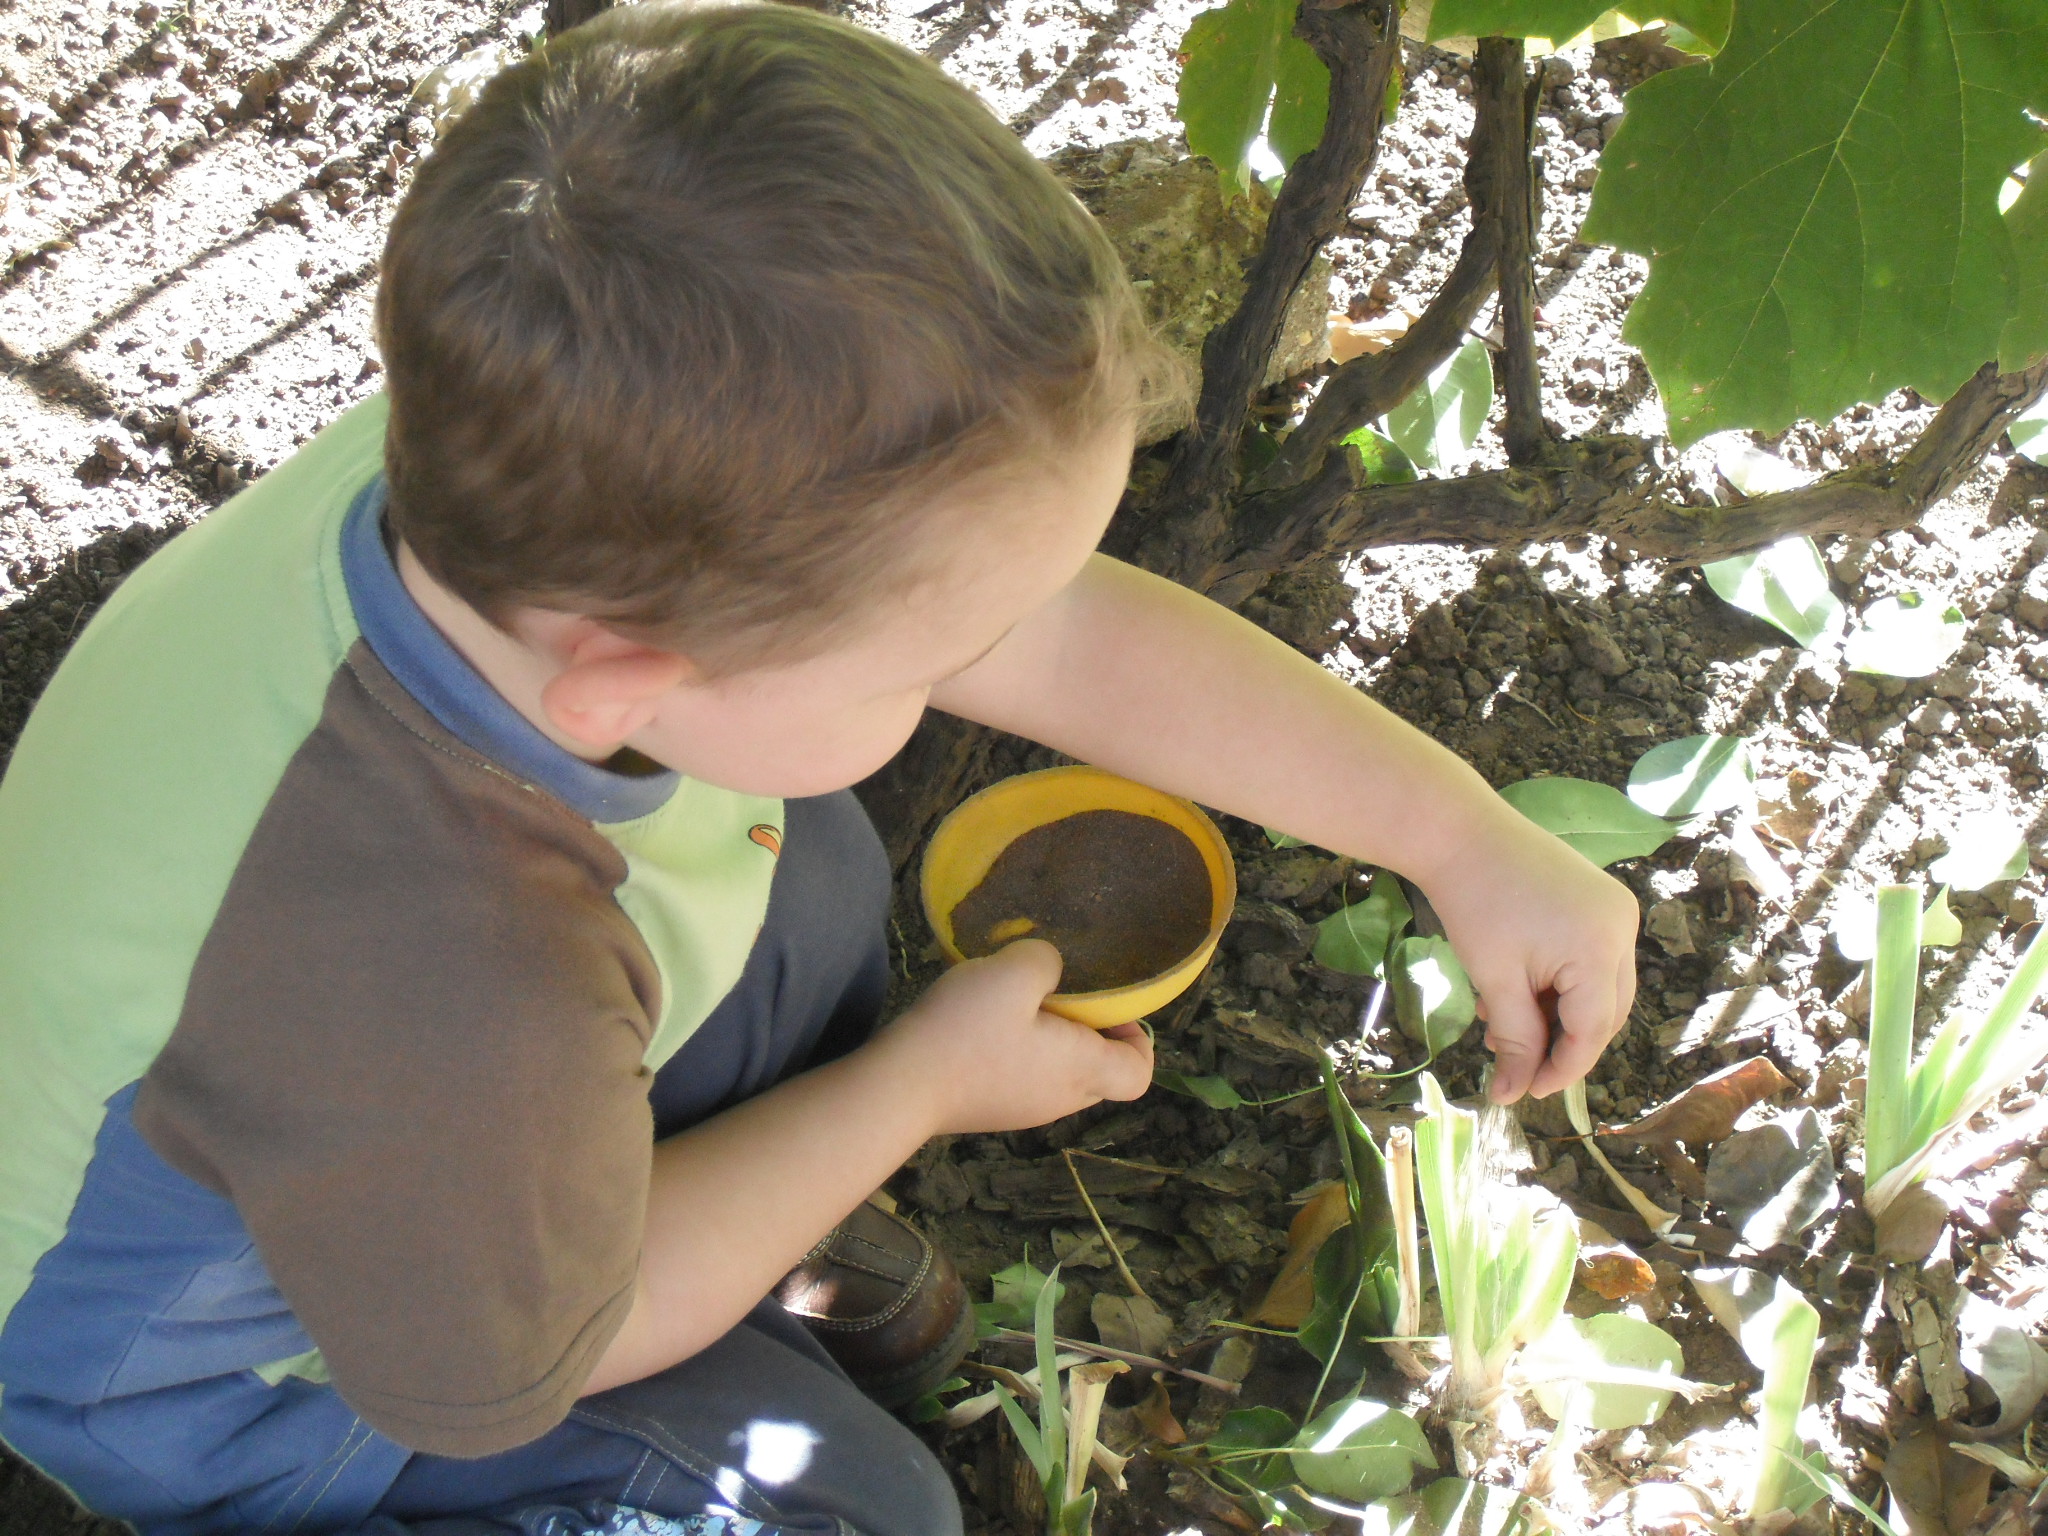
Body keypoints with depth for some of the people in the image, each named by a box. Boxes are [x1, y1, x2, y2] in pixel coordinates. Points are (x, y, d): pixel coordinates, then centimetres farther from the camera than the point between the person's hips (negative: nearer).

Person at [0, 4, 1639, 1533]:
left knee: (807, 868, -2)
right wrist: (925, 1081, -13)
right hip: (234, 1383, -6)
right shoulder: (454, 1010, -47)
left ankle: (750, 1229, 22)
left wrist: (1467, 836, -11)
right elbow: (518, 1370, -22)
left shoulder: (558, 466, -29)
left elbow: (1068, 635, -15)